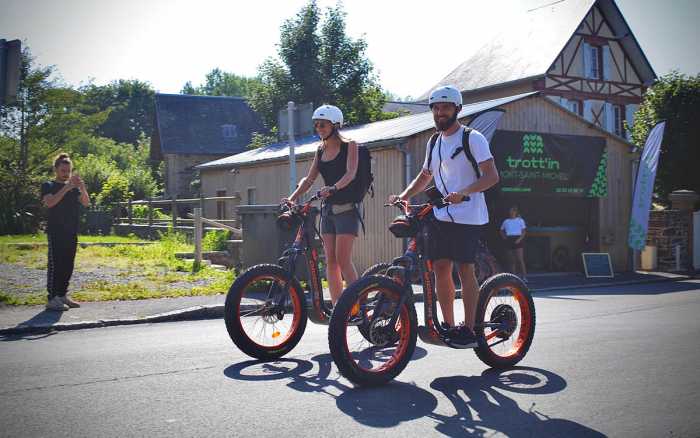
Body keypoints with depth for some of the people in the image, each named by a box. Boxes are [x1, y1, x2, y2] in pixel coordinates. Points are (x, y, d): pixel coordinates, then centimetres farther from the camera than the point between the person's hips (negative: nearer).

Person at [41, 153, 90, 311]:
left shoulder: (74, 187, 14)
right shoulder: (48, 185, 0)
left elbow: (86, 203, 0)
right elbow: (49, 202, -20)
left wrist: (82, 188, -18)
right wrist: (66, 188, -26)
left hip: (71, 232, 6)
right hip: (56, 232, -6)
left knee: (68, 265, 8)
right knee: (55, 264, -8)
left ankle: (62, 295, 17)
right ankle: (52, 299, -8)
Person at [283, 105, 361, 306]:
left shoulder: (349, 146, -5)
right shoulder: (321, 150, 12)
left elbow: (351, 173, -20)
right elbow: (309, 179, 7)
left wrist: (334, 188, -38)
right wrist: (292, 198, -9)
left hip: (347, 208, -6)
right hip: (328, 209, 6)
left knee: (343, 259, -12)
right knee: (330, 260, 3)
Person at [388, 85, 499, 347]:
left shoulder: (472, 138, -7)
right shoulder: (434, 143, 15)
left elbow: (492, 176, -14)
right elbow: (425, 176, 26)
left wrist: (463, 192, -29)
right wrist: (403, 196, 9)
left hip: (467, 216, -6)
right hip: (441, 215, 7)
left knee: (465, 270, -5)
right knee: (440, 267, 4)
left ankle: (469, 330, 3)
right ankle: (448, 326, 14)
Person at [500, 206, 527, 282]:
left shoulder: (520, 220, 5)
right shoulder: (506, 221, 14)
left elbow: (523, 232, 1)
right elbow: (501, 231, 23)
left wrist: (520, 239, -14)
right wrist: (504, 237, 4)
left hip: (517, 240, -4)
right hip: (509, 241, 4)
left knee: (520, 259, -11)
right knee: (512, 261, 5)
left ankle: (524, 277, -11)